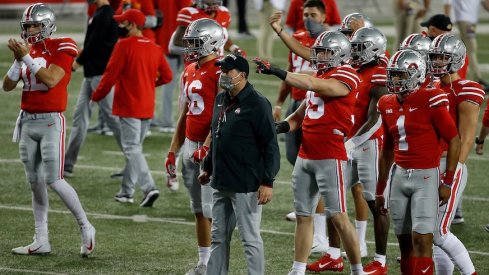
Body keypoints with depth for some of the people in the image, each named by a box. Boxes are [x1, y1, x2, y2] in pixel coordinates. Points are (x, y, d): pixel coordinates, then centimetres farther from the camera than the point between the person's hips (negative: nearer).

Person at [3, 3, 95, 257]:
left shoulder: (61, 48, -8)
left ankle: (85, 227, 5)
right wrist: (18, 60, -5)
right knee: (35, 182, 8)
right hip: (27, 121, 7)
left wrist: (26, 58, -20)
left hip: (50, 121, -7)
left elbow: (50, 80, -21)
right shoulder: (27, 50, 11)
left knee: (53, 180, -11)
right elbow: (7, 86, 8)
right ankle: (41, 241, 12)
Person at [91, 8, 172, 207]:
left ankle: (149, 188, -20)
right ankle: (126, 192, 22)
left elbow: (111, 74, -13)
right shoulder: (155, 49, 7)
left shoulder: (124, 45, -13)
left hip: (129, 106, -7)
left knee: (132, 149, -6)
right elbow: (166, 76, 8)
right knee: (134, 147, 16)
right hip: (147, 107, 7)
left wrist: (97, 96, 0)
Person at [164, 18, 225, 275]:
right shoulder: (189, 72, 15)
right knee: (198, 210, 12)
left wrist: (206, 147, -24)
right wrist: (173, 150, 19)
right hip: (191, 144, 9)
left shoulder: (221, 71, -13)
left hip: (212, 146, -9)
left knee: (211, 209, -8)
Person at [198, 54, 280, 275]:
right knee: (219, 238, 15)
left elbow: (270, 146, -15)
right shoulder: (220, 101, 11)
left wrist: (267, 181, -18)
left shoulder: (257, 105, -14)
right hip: (221, 183, 9)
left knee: (250, 238, -3)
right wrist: (207, 168, 25)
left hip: (245, 186, -9)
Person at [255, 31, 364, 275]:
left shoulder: (346, 77, -10)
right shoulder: (319, 77, 17)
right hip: (305, 155, 8)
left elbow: (315, 86, -26)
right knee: (303, 215, 11)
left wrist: (278, 72, -30)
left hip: (330, 157, -8)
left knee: (338, 216, -7)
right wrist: (285, 125, 0)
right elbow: (301, 115, 21)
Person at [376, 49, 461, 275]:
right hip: (398, 175, 6)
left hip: (426, 176, -6)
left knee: (421, 239, -10)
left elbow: (454, 141, -8)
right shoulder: (388, 104, 9)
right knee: (405, 240, 8)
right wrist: (381, 188, 21)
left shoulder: (430, 100, -11)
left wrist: (447, 182, -9)